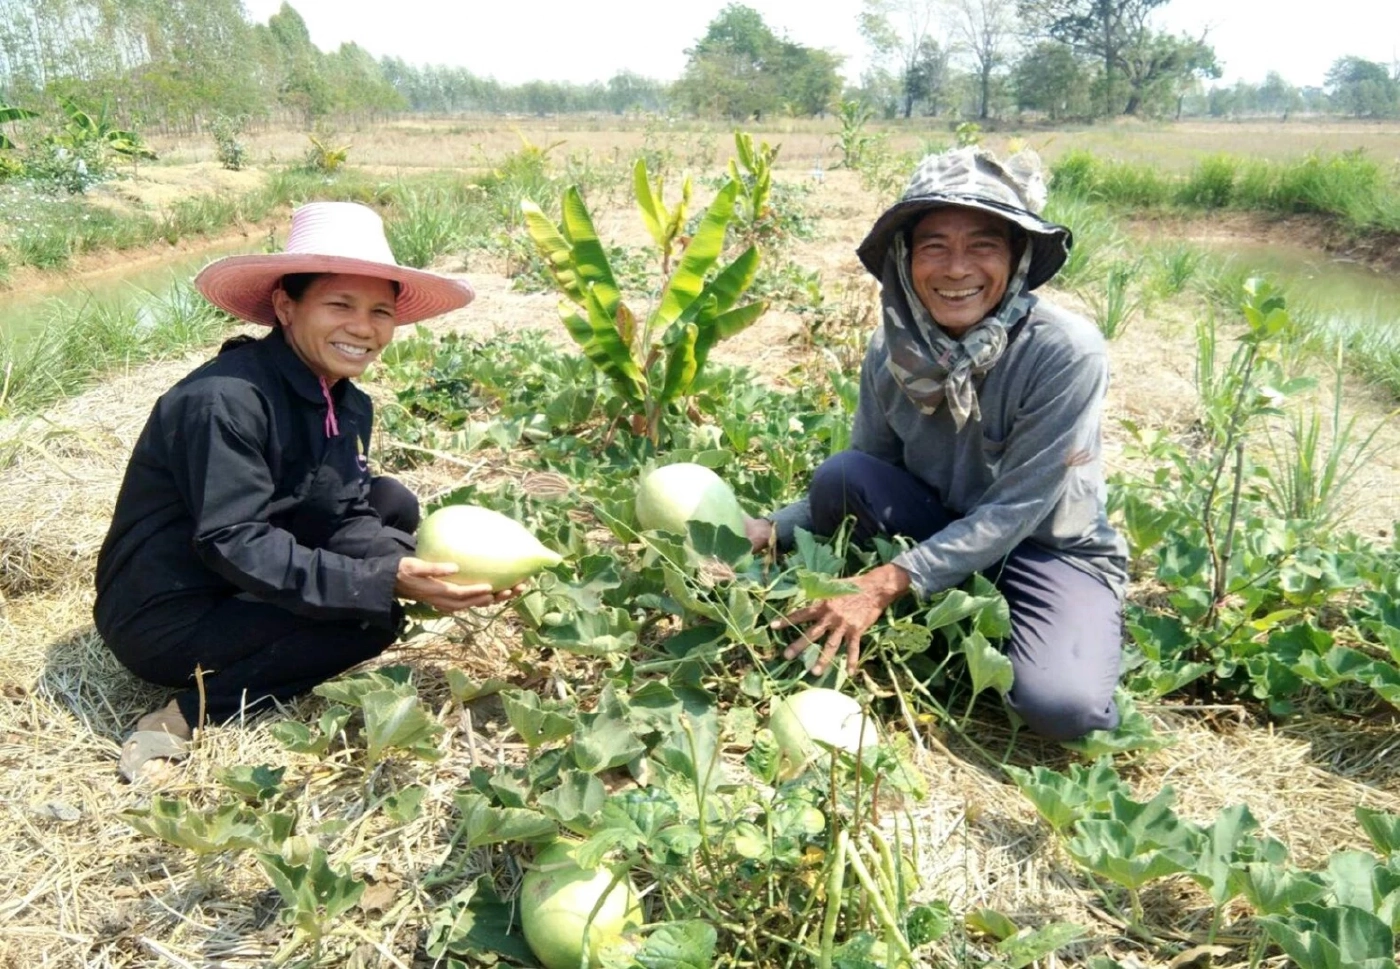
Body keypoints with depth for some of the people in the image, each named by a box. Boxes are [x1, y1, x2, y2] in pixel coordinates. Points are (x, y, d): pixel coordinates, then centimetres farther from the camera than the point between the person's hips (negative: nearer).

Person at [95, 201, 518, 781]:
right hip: (168, 620, -9)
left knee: (393, 503, 1)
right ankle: (192, 713, -11)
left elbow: (347, 520, -3)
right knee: (376, 617, -20)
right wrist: (386, 582, -33)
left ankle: (248, 653, 2)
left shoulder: (348, 405, 0)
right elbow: (231, 542, -29)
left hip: (241, 586, 9)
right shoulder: (226, 399, -26)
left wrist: (420, 569, -23)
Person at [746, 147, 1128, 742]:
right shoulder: (894, 350, -11)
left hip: (1054, 551, -3)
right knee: (841, 476, -23)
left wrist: (886, 583, -31)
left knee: (1059, 707, -30)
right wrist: (773, 529, -17)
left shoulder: (1066, 352, -25)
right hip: (942, 529, 4)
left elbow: (1013, 512, -24)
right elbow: (863, 482, -1)